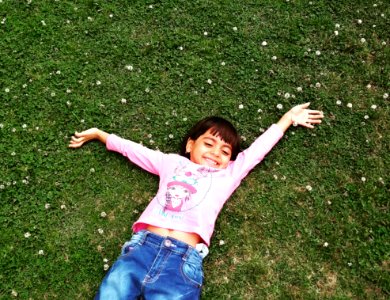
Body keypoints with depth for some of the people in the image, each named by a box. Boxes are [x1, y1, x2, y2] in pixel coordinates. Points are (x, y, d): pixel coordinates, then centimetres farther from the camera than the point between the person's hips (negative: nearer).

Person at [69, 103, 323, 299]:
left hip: (184, 259, -1)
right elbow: (131, 148, 32)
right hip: (142, 245, 1)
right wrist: (97, 133, 39)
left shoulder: (227, 176, 22)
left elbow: (259, 148, 30)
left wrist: (288, 118, 39)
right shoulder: (171, 163, 25)